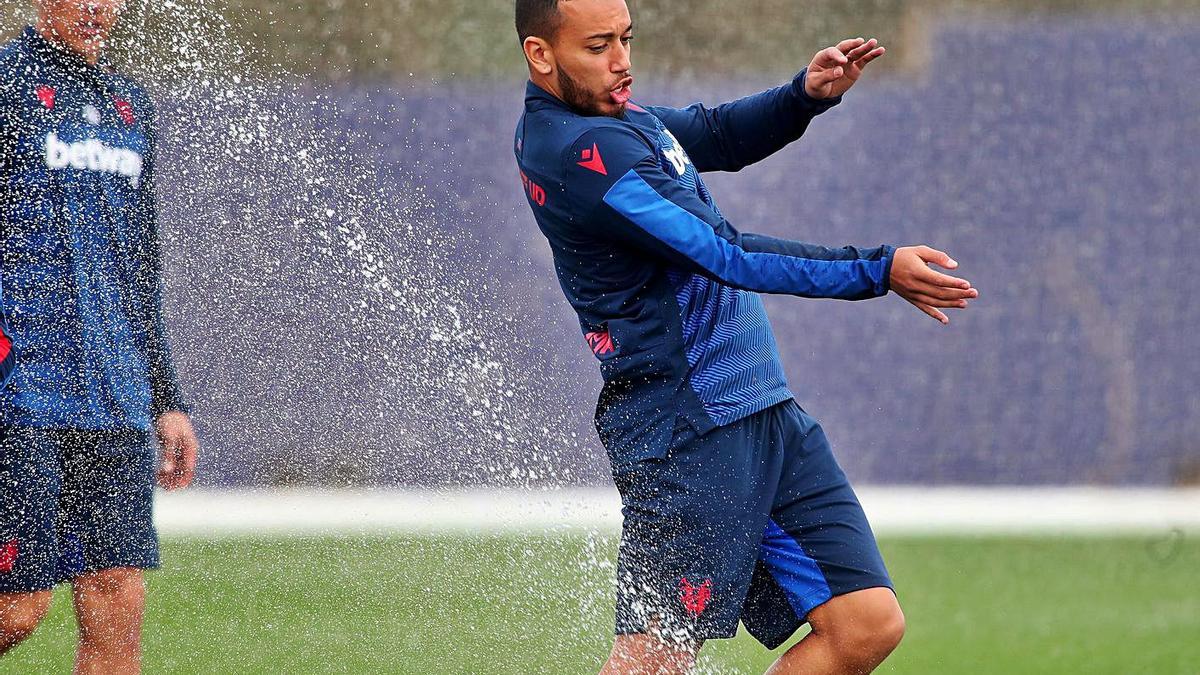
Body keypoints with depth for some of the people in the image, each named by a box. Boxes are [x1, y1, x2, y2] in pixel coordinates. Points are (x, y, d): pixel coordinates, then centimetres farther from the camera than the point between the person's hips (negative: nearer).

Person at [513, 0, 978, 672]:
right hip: (689, 431, -10)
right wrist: (876, 271, -22)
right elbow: (724, 256, -22)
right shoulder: (576, 152, -18)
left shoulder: (609, 114, 12)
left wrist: (806, 94, 7)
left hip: (768, 413, 10)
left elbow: (718, 135, 28)